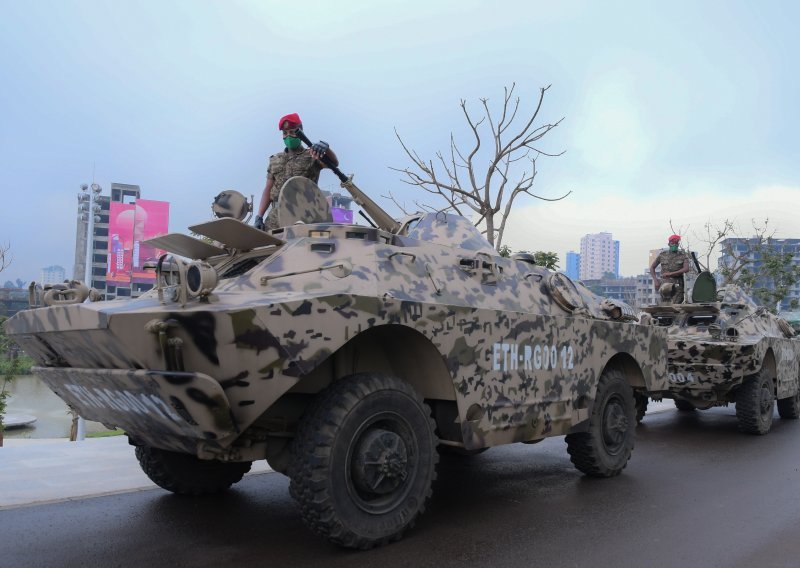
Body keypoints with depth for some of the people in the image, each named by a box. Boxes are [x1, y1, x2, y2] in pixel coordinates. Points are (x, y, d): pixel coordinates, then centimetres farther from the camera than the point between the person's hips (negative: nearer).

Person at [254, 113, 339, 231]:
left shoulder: (312, 156, 6)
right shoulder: (275, 160, 19)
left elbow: (334, 163, -12)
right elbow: (268, 190, 17)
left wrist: (325, 147, -34)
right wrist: (259, 217, 6)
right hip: (276, 216, 4)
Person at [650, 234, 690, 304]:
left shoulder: (683, 255, 7)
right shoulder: (662, 255, 10)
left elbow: (686, 269, -7)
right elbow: (652, 267, 16)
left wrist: (670, 274, -13)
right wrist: (655, 280, 2)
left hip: (678, 283, -2)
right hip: (665, 282, 2)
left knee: (674, 305, -13)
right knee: (665, 289, -29)